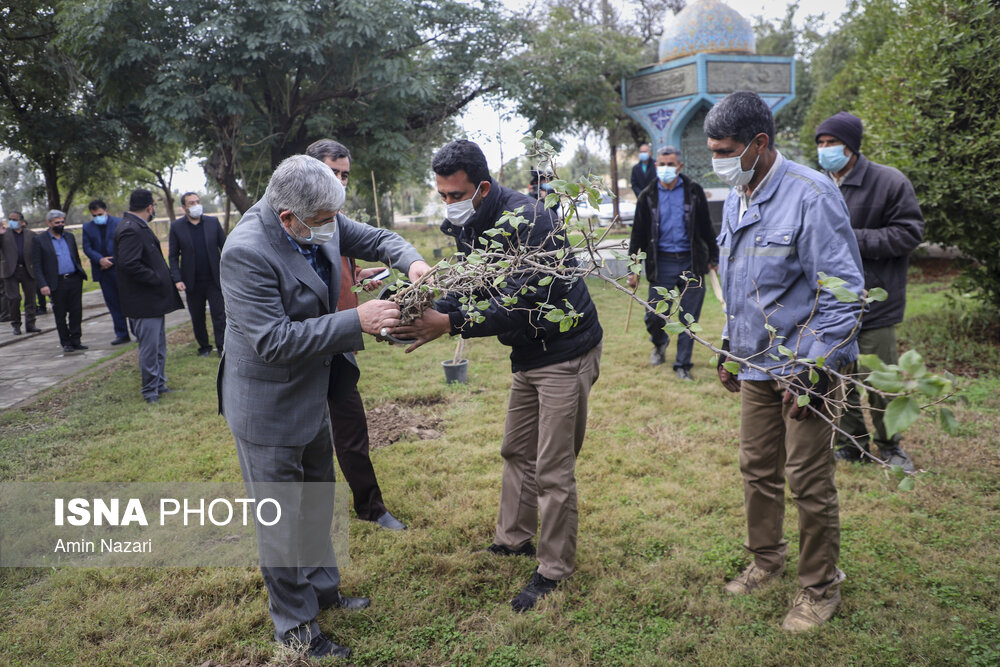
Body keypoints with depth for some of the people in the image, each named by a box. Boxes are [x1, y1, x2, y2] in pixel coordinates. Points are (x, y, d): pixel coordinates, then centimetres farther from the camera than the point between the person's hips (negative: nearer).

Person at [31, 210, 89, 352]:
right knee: (60, 315, 5)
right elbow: (37, 265, -4)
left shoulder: (69, 236, 12)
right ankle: (66, 343, 15)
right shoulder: (39, 240, -2)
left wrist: (80, 276, 12)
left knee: (76, 311, 3)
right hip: (57, 283, -3)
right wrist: (43, 285, -12)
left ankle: (75, 340, 12)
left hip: (74, 280, 3)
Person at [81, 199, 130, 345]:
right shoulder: (87, 227, 11)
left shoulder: (119, 223, 1)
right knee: (113, 304, 7)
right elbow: (87, 248, 5)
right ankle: (122, 335, 13)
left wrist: (112, 261, -11)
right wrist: (100, 259, -13)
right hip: (103, 271, 4)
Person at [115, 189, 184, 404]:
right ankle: (150, 390, 8)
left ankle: (159, 384, 28)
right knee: (149, 346, -2)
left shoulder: (139, 227, 15)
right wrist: (156, 279, -19)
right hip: (143, 301, -11)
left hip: (154, 298, 11)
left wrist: (165, 279, 12)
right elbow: (128, 264, -27)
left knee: (159, 344, 18)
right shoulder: (130, 230, -19)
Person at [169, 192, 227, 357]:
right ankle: (204, 346, 24)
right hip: (192, 282, 1)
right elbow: (173, 255, 2)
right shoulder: (176, 226, 0)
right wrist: (177, 279, -7)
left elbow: (225, 248, 6)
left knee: (219, 315, -2)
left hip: (214, 279, 0)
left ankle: (222, 347, 5)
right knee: (197, 318, 10)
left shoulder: (213, 222, 3)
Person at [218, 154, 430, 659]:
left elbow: (373, 239, 8)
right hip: (268, 405, -8)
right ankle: (294, 627, 26)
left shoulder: (320, 224, -8)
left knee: (317, 503, 24)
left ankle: (322, 588, 46)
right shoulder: (247, 253, -30)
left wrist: (411, 262, -13)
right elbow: (274, 342, -32)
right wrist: (356, 322, -33)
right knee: (281, 519, 7)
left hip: (312, 394, 8)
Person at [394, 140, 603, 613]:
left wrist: (451, 324, -35)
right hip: (529, 353, 9)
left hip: (565, 352, -9)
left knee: (553, 470, -2)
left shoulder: (527, 220, -26)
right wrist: (425, 315, -17)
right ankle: (514, 540, 38)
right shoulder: (468, 227, 3)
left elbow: (522, 301, -31)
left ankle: (554, 570, 14)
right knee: (516, 450, 20)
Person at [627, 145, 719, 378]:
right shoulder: (648, 196, 4)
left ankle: (682, 364, 18)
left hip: (691, 263, 0)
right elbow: (638, 234, 7)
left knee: (689, 318, 3)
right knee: (653, 317, 0)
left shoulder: (693, 191, 3)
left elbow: (706, 226, 11)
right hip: (661, 264, 0)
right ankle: (659, 343, 34)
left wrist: (713, 257, 13)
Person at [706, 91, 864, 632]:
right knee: (758, 469, 17)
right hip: (756, 363, 8)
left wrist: (813, 374, -20)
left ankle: (820, 588, 22)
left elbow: (843, 292, -19)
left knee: (808, 481, 3)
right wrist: (729, 349, 20)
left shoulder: (811, 196, -19)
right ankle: (766, 559, 38)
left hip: (806, 364, -7)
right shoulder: (736, 201, 8)